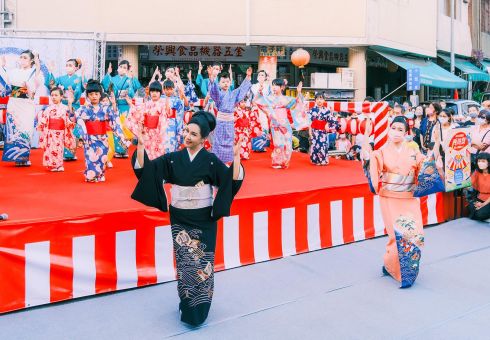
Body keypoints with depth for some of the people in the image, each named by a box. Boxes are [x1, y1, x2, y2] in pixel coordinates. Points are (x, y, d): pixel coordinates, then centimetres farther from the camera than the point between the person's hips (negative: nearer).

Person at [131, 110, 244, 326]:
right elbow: (144, 168, -3)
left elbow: (232, 180, -13)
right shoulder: (173, 158, 2)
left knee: (201, 263, 2)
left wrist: (236, 157, -26)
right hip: (179, 219, 2)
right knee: (185, 263, 6)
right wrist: (141, 146, -15)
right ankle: (187, 306, 22)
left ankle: (199, 309, 18)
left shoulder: (211, 160, -5)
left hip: (203, 220, -2)